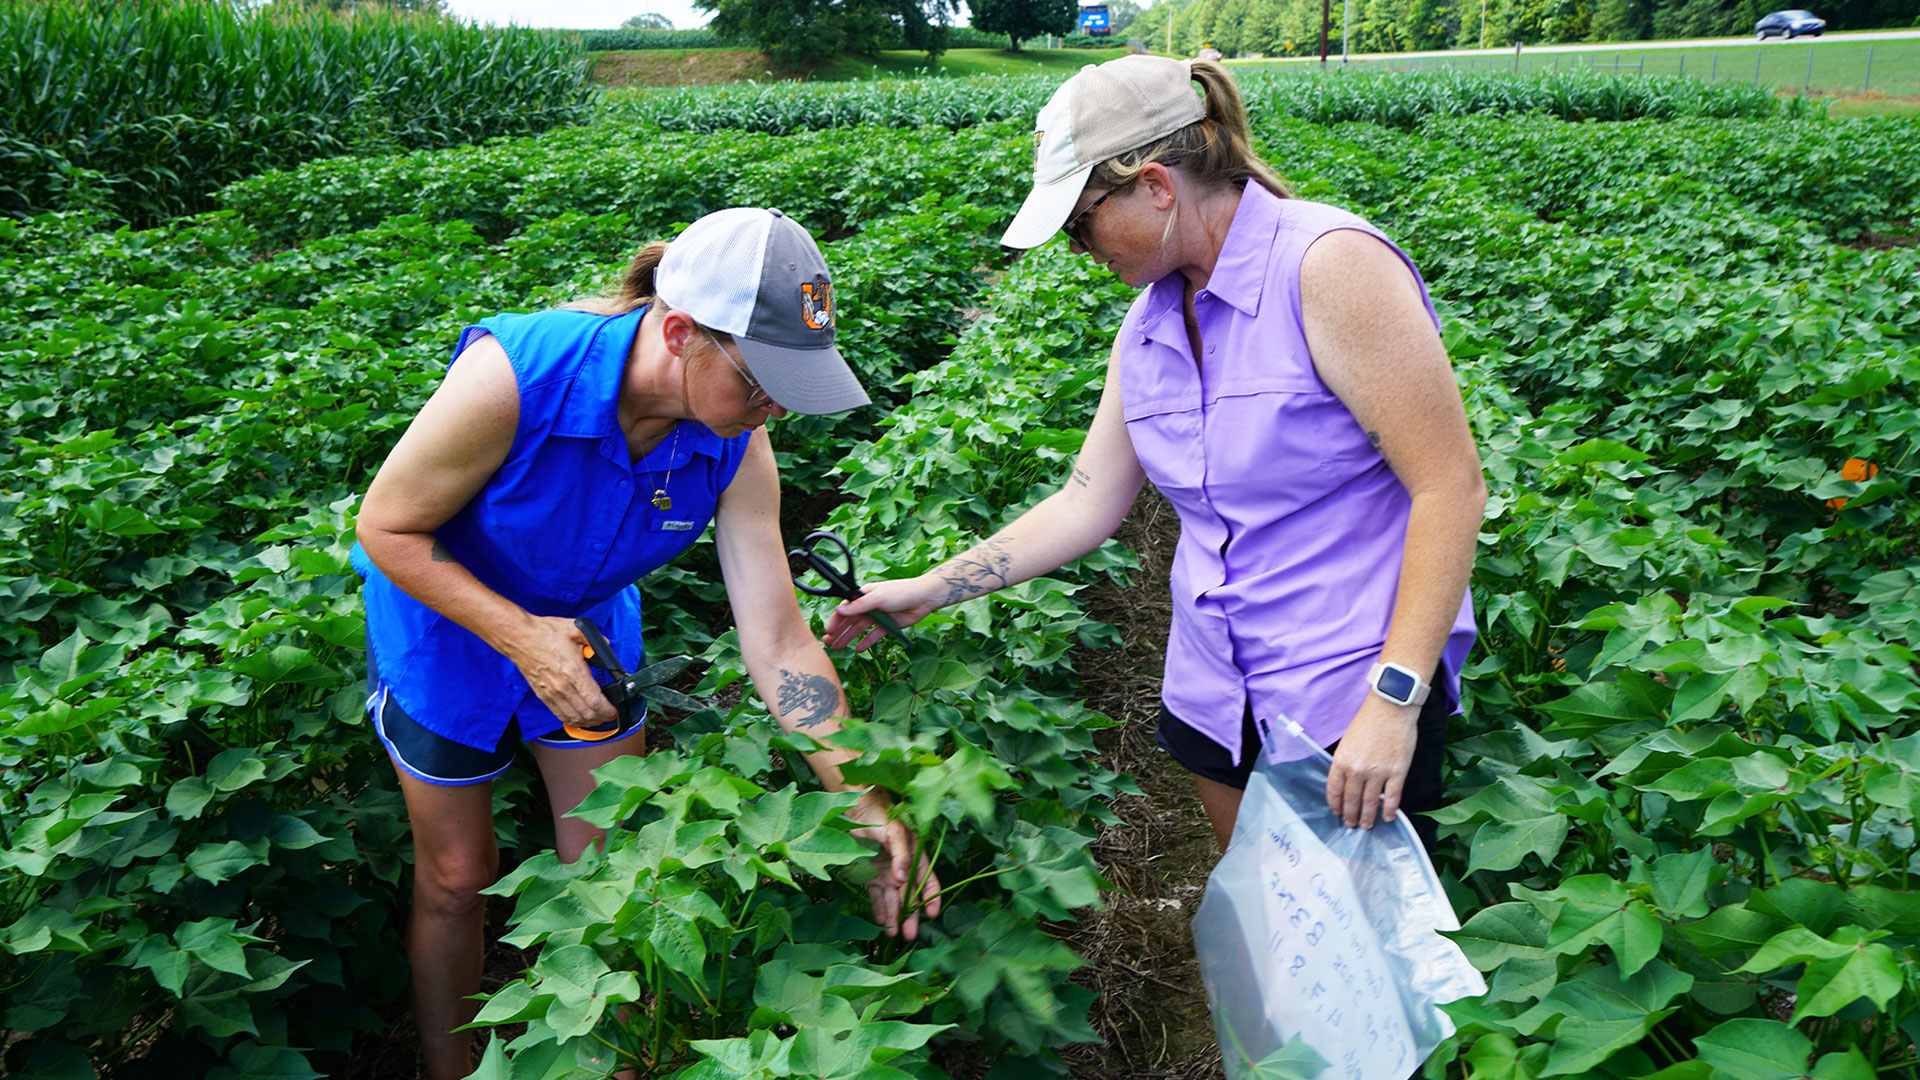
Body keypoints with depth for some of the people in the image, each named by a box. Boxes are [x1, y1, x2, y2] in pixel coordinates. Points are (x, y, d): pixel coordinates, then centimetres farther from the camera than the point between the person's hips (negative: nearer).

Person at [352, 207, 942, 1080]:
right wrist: (520, 635, -34)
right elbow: (387, 527, -23)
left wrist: (867, 806, -25)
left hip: (588, 624, 3)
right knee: (457, 879, 11)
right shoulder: (515, 375, -36)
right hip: (448, 622, -3)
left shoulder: (737, 445, -24)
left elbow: (778, 644, -21)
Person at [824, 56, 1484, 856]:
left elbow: (1450, 486, -20)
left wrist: (1393, 699, -24)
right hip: (1218, 691, 7)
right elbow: (1086, 505, 10)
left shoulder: (1329, 266, -17)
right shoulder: (1149, 323, 5)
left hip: (1358, 698, -6)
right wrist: (927, 591, 8)